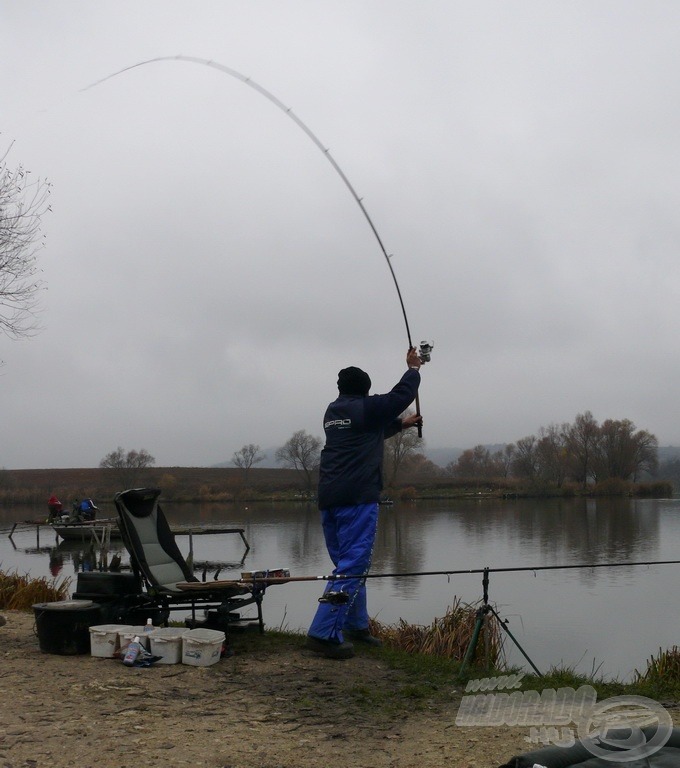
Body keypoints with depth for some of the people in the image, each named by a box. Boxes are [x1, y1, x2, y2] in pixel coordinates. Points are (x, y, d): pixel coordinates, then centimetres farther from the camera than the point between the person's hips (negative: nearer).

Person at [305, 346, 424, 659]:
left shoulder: (332, 412, 18)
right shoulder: (366, 408, -4)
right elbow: (402, 395, 7)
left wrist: (400, 425, 42)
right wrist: (414, 368, 24)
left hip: (328, 499, 8)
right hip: (357, 498, -8)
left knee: (349, 564, 18)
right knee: (353, 566, -9)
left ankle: (356, 626, 25)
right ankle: (323, 633, -16)